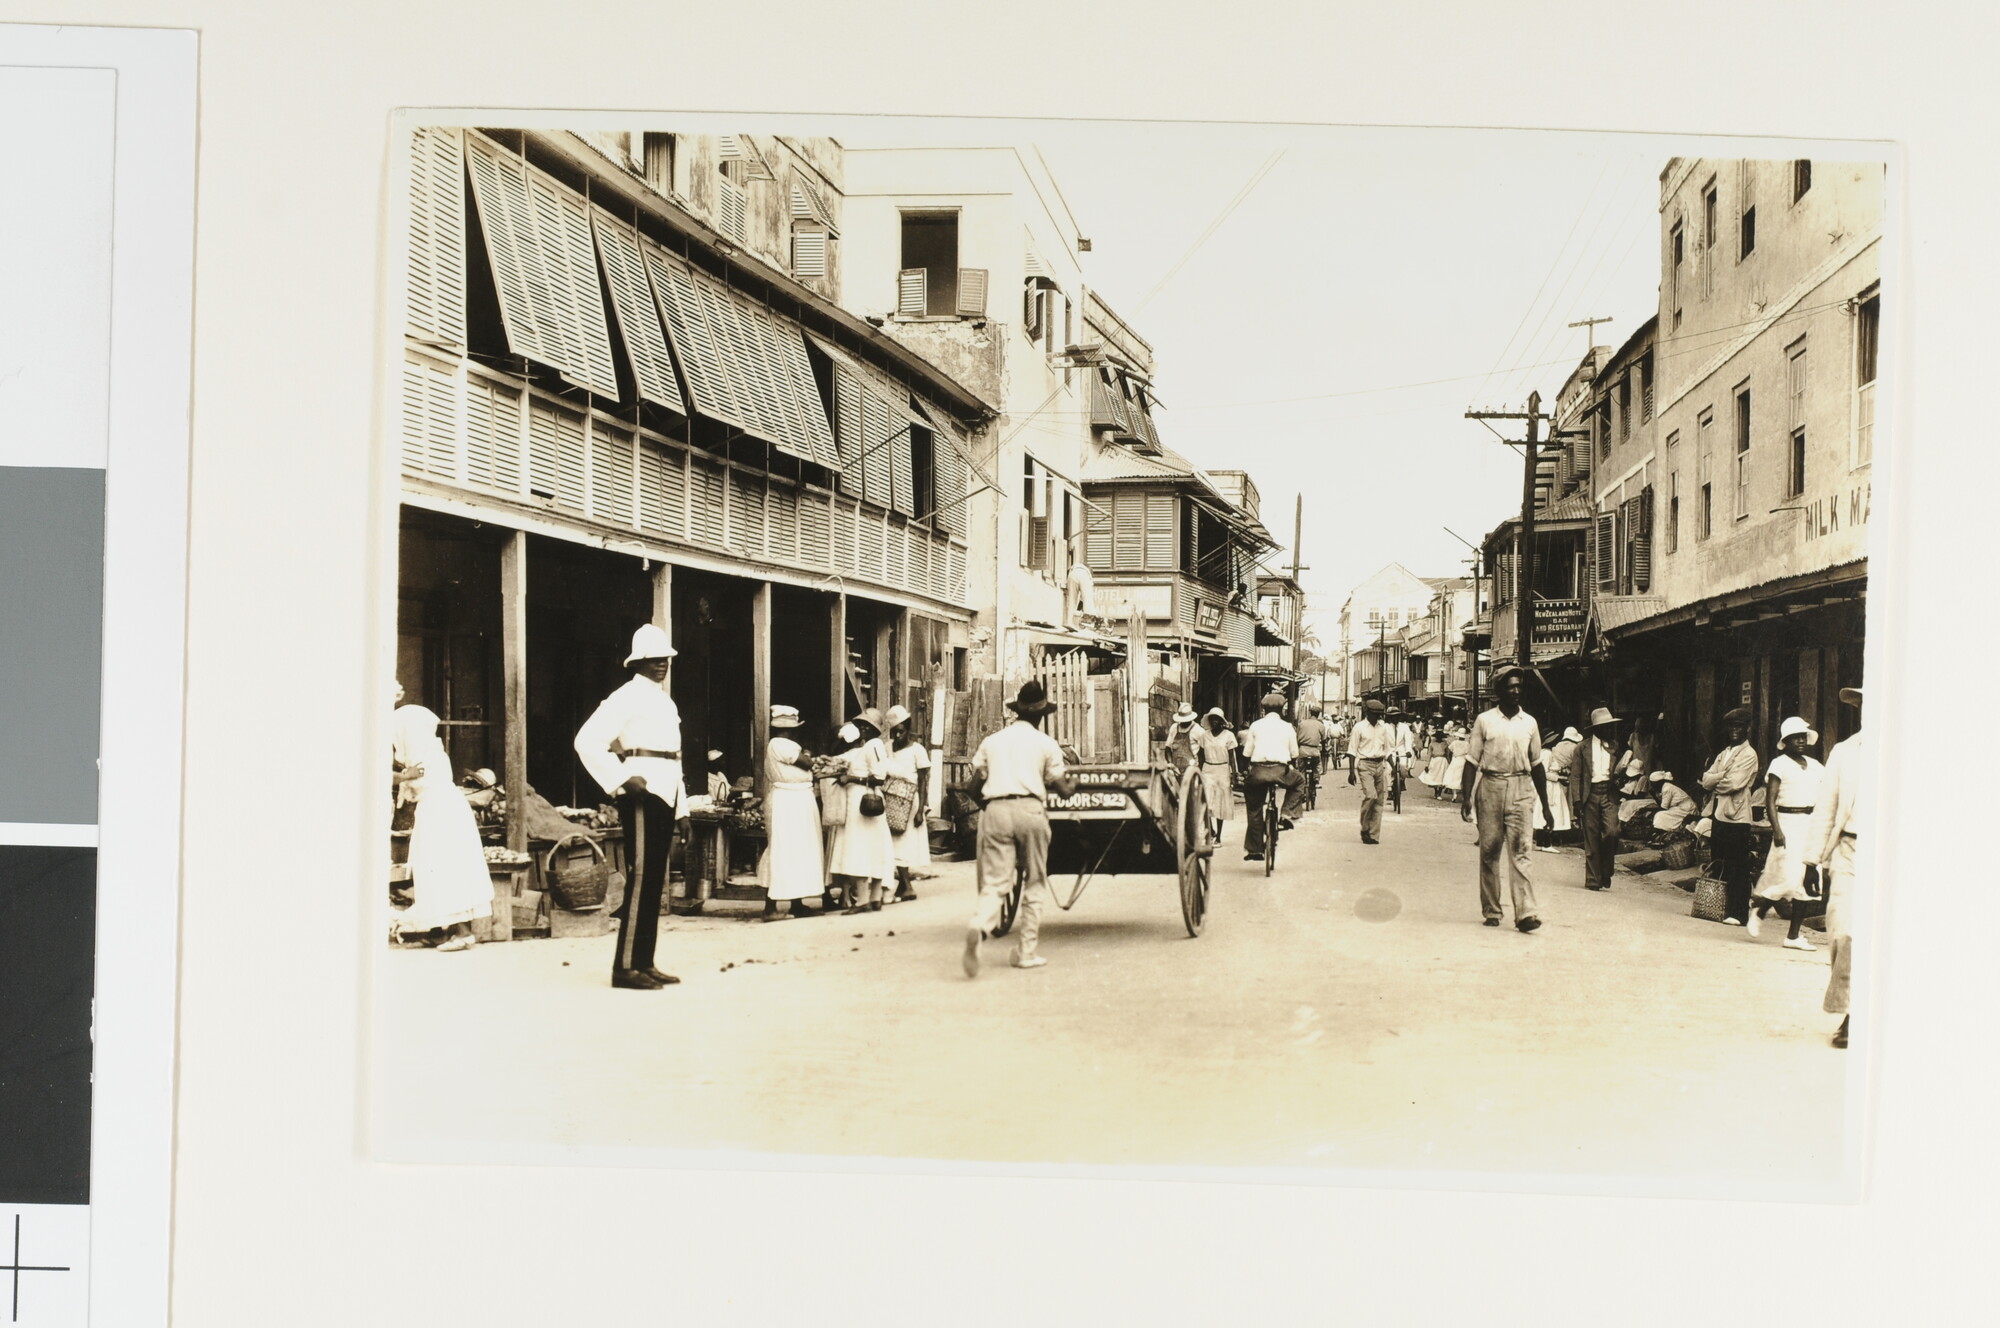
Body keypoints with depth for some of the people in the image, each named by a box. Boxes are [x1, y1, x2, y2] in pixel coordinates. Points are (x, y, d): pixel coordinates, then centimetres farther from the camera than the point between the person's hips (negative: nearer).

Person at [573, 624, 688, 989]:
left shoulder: (666, 703, 21)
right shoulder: (627, 697, -6)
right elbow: (587, 741, -16)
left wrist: (682, 808, 18)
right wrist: (622, 779, -20)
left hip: (666, 795, 9)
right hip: (642, 794, -9)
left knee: (655, 881, 9)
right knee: (642, 877, -12)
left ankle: (644, 962, 14)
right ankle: (625, 967, -10)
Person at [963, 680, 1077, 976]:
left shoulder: (991, 741, 16)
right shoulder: (1045, 744, 10)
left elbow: (975, 787, 14)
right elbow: (1063, 789, 11)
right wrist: (1072, 781, 33)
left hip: (995, 810, 2)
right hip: (1030, 810, -2)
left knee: (994, 883, -2)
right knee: (1035, 883, 12)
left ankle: (979, 925, -33)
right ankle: (1025, 952, 10)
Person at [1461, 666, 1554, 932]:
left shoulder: (1529, 723, 10)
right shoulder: (1484, 720, 3)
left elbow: (1536, 765, 15)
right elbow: (1472, 761, 3)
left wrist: (1545, 805, 15)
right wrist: (1467, 797, -6)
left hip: (1521, 790, 1)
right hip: (1491, 787, -1)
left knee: (1521, 851, -8)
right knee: (1489, 850, 3)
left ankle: (1526, 912, -15)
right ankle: (1491, 911, 13)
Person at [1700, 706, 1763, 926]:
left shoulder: (1749, 754, -4)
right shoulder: (1723, 754, 19)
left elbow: (1735, 783, -16)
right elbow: (1706, 780, 8)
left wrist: (1715, 782, -2)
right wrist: (1724, 777, -9)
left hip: (1738, 817, -7)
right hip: (1720, 815, 7)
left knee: (1738, 870, -5)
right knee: (1718, 867, 10)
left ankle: (1738, 913, -3)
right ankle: (1719, 908, 18)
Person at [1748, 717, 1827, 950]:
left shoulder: (1815, 766, 15)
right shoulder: (1779, 765, -3)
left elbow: (1823, 799, 15)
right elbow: (1770, 800, -9)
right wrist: (1776, 830, -19)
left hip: (1810, 823, 6)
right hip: (1788, 823, -6)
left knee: (1805, 882, 3)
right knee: (1789, 879, -13)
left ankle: (1794, 935, 7)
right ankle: (1758, 909, 13)